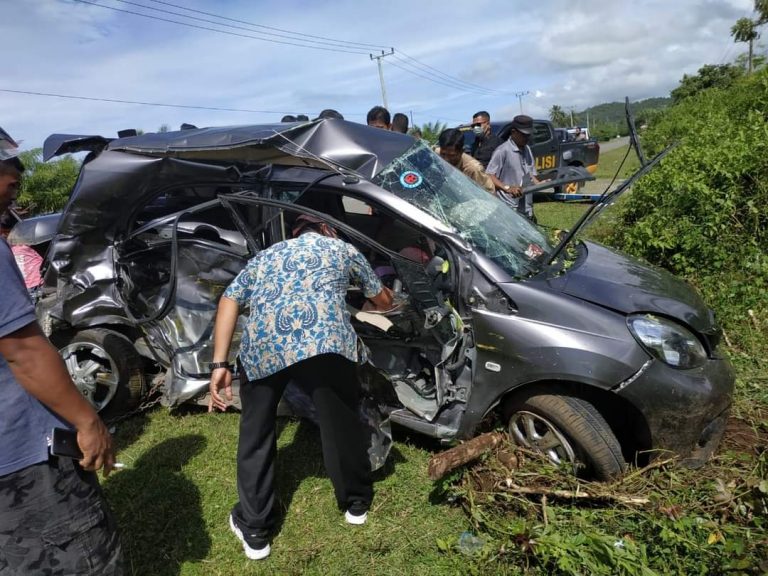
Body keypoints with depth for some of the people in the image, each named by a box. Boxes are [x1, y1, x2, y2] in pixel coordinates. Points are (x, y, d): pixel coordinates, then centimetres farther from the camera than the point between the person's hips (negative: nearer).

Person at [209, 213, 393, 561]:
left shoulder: (265, 256, 34)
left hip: (262, 347, 2)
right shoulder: (343, 249, 30)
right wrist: (385, 296, 65)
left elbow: (229, 302, 18)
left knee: (256, 434, 22)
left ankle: (254, 530, 34)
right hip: (323, 340, -1)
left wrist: (219, 365, 14)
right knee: (342, 422, 21)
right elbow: (382, 301, 41)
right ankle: (356, 501, 43)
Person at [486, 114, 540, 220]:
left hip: (527, 209, 9)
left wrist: (539, 184, 3)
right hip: (508, 210, -9)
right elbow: (489, 176, -17)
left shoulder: (527, 150, 15)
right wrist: (508, 188, -30)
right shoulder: (502, 151, -11)